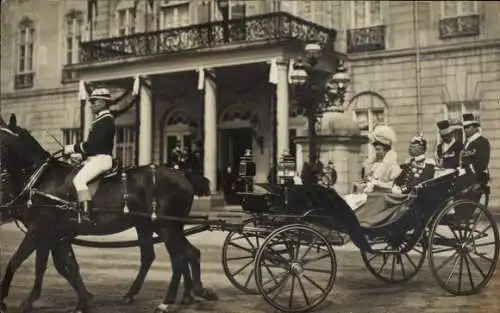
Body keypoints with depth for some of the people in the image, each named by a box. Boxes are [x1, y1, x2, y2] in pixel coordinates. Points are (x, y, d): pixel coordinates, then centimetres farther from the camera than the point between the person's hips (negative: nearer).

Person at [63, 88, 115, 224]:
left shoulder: (105, 120, -13)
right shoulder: (101, 119, 21)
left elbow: (93, 144, -21)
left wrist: (73, 148, -14)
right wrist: (80, 154, 12)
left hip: (101, 158, -11)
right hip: (96, 158, 11)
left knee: (79, 180, -27)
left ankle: (86, 214, -31)